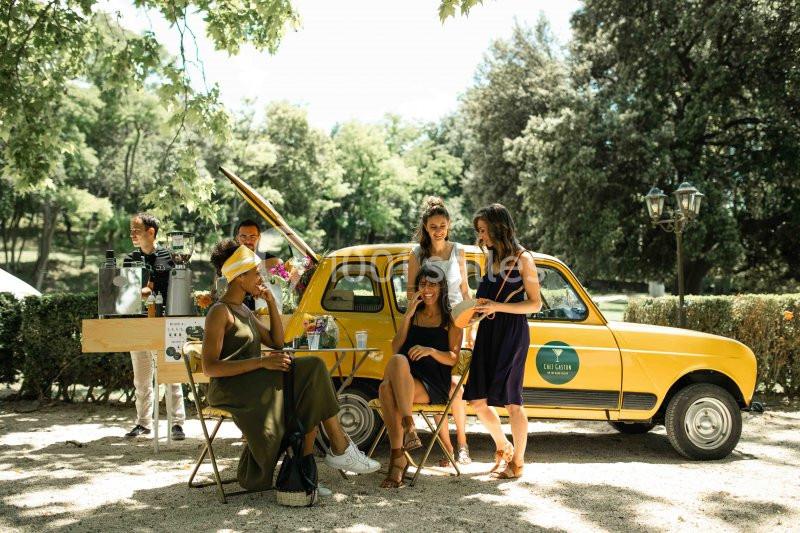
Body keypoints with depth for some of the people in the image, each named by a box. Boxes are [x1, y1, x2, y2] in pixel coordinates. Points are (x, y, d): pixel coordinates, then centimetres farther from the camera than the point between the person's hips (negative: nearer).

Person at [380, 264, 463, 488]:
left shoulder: (451, 319, 11)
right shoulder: (414, 315, 23)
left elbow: (453, 359, 1)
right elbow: (396, 348, 9)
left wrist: (430, 350, -18)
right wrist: (408, 316, 2)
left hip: (434, 385, -3)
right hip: (405, 381, 3)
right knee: (386, 389, -34)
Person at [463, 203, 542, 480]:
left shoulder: (523, 259, -4)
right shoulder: (491, 259, 15)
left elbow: (535, 304, -7)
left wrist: (498, 307, -16)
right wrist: (479, 306, 3)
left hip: (513, 333, -6)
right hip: (487, 332, 7)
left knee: (511, 400, -2)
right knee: (478, 400, 4)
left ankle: (518, 462, 12)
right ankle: (503, 447, 27)